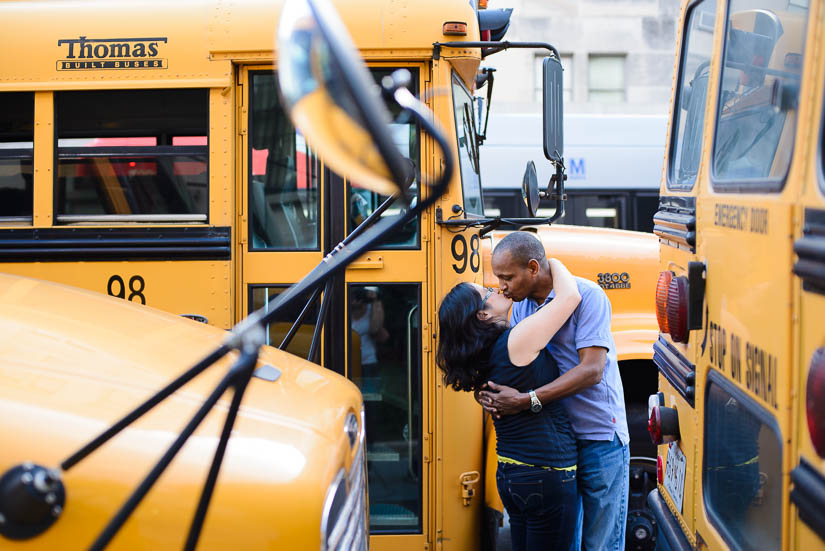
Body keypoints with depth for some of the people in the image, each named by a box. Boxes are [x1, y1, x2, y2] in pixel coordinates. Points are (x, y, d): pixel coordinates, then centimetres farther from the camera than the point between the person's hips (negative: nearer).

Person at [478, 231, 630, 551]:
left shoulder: (587, 296, -13)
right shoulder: (522, 303, 6)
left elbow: (591, 370, -22)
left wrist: (525, 400, -25)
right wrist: (487, 390, -12)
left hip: (599, 438, -6)